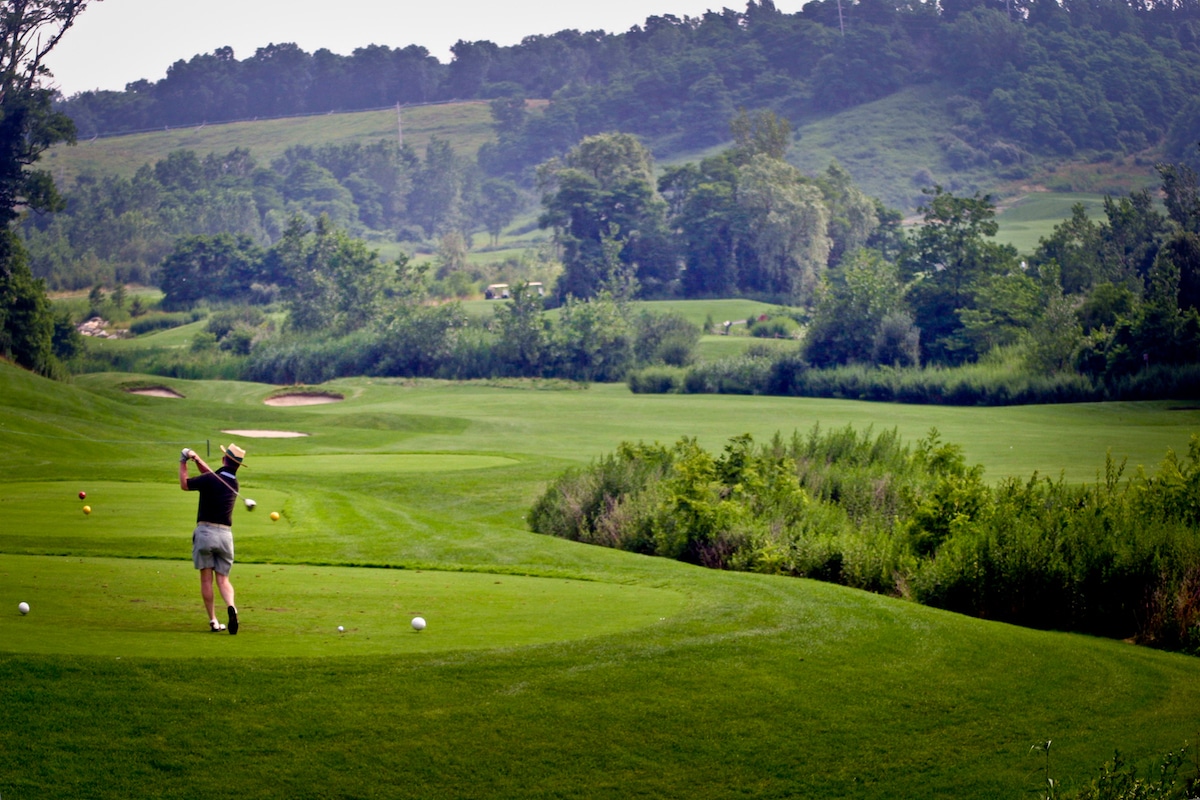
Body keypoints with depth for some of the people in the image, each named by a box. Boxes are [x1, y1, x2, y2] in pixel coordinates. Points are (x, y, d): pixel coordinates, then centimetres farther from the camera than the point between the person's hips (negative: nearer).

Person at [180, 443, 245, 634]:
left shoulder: (209, 479, -9)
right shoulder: (233, 482, 9)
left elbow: (184, 485, 5)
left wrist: (183, 462, 13)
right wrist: (197, 458, 15)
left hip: (205, 531, -4)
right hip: (225, 534, 4)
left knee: (206, 578, 5)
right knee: (223, 578, 7)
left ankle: (213, 621, 1)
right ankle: (231, 606, -22)